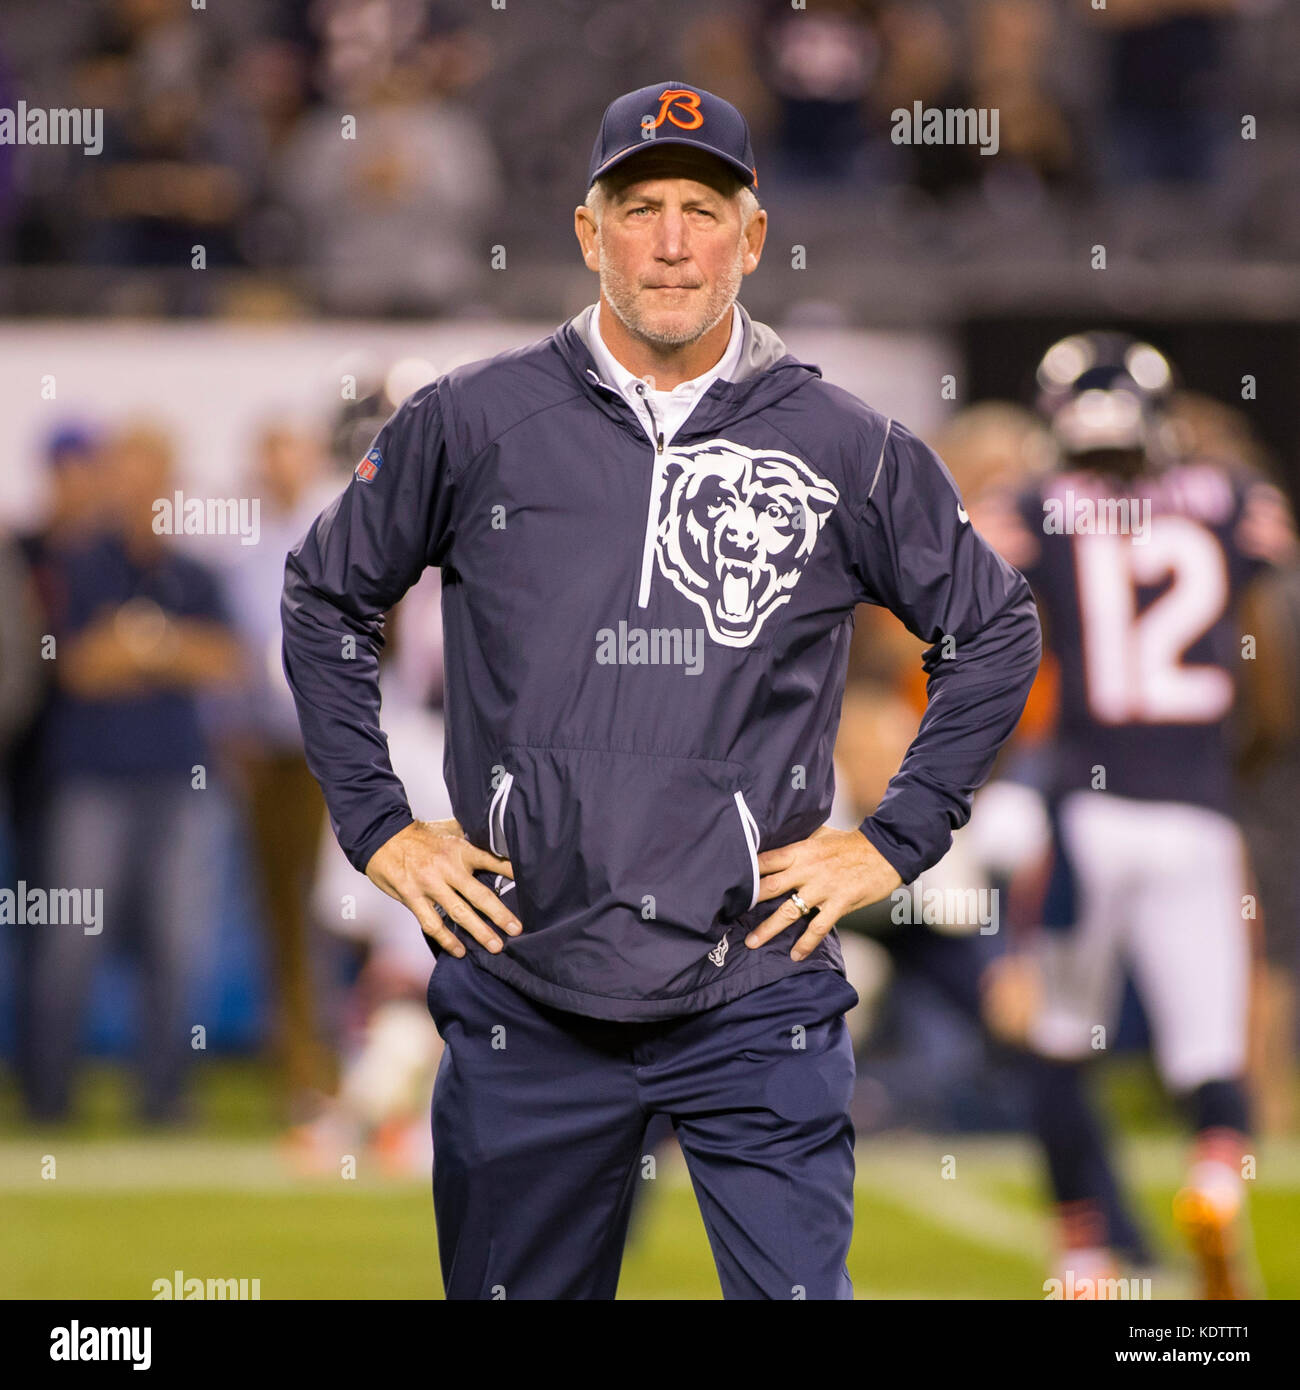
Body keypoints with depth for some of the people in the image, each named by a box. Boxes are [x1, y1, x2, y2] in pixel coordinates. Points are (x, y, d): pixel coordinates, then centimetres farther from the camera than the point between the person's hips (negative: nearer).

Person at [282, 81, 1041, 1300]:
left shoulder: (847, 451, 3)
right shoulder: (473, 424, 3)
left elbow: (995, 631, 14)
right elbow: (325, 597, 15)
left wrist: (896, 840, 7)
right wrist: (376, 828, 8)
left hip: (759, 1006, -1)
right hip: (524, 997, 1)